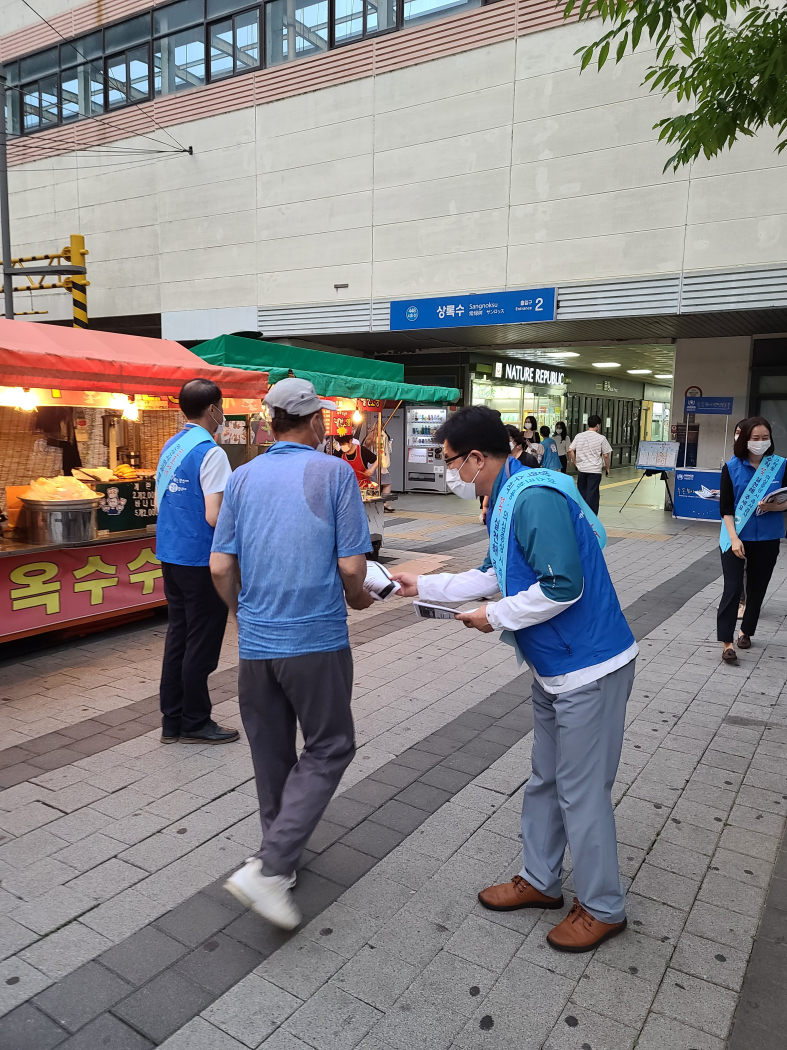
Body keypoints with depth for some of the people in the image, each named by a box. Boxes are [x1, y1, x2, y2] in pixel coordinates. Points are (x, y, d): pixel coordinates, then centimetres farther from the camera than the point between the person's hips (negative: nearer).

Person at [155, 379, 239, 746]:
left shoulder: (171, 447, 9)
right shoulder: (211, 453, -17)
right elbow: (214, 517, -22)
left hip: (170, 554, 9)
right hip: (200, 560, -8)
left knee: (178, 635, 15)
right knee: (201, 643, 3)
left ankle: (172, 721, 25)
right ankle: (195, 723, 16)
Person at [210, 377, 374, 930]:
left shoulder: (243, 477, 5)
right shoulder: (336, 473, -7)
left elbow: (221, 567, 3)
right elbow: (351, 565, -11)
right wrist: (357, 597, 11)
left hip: (255, 641, 5)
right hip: (317, 639, -5)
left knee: (271, 752, 19)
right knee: (329, 748, 10)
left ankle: (283, 853, 36)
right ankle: (269, 868, 1)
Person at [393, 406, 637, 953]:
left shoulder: (534, 496, -23)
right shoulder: (507, 499, 9)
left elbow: (563, 586, -30)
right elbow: (497, 575, 20)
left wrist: (495, 617, -16)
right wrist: (423, 586, 18)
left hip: (589, 668, -10)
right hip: (556, 667, 10)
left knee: (582, 791, 5)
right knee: (545, 781, 21)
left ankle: (603, 908, 26)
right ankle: (541, 881, 39)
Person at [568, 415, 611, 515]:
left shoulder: (579, 436, 4)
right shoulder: (601, 438, -5)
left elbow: (570, 450, 0)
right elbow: (606, 455, -3)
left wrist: (575, 463, 10)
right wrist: (607, 468, 9)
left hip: (582, 469, 4)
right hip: (595, 470, -4)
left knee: (581, 493, 14)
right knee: (592, 495, 0)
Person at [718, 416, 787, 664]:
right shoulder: (732, 467, -7)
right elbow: (725, 507, -7)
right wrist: (734, 538, -17)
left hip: (767, 539, 2)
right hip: (736, 537, -2)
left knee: (757, 588, 13)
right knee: (732, 588, -6)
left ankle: (746, 631, 33)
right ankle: (727, 642, -3)